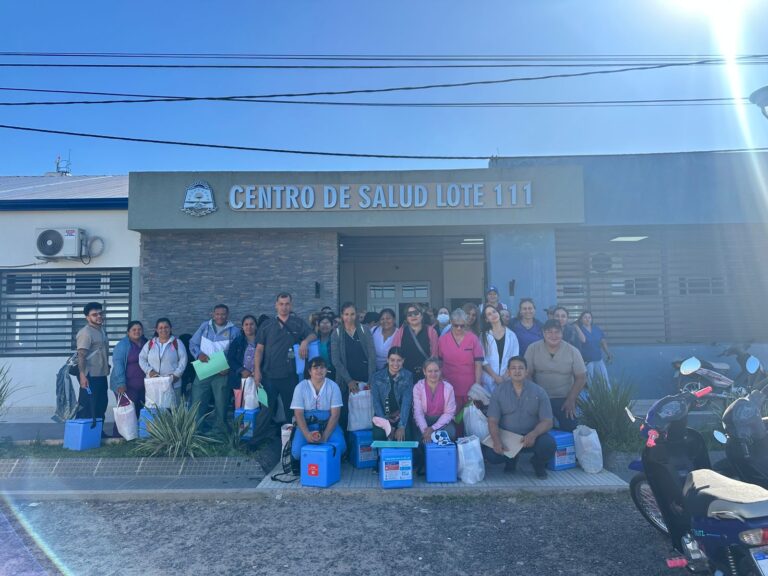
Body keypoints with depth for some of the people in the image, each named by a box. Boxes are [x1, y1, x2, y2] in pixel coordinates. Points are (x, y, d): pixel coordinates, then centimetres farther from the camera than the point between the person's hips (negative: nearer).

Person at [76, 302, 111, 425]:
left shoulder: (101, 330, 13)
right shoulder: (85, 332, -15)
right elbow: (81, 355, -21)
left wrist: (107, 366, 20)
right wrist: (82, 375, -27)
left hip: (101, 375, 9)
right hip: (90, 376, -9)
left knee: (101, 405, 16)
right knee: (87, 407, -4)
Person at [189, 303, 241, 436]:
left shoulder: (234, 331, 2)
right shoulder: (204, 326, 10)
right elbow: (193, 344, 10)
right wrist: (199, 354, -10)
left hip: (222, 373, -2)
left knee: (221, 404, 6)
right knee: (197, 403, 2)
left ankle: (221, 431, 17)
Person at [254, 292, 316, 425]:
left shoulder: (298, 323, 5)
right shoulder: (267, 324, 6)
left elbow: (313, 335, -3)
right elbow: (259, 349, 5)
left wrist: (305, 341, -26)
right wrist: (257, 370, -3)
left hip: (290, 375, 0)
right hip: (268, 375, 1)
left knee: (291, 409, 8)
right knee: (267, 410, 8)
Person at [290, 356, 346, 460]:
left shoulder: (333, 386, -4)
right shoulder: (300, 387, -3)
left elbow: (335, 414, -7)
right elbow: (298, 414, -7)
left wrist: (325, 435, -19)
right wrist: (307, 434, -23)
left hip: (328, 424, 0)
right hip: (306, 424, 0)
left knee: (340, 447, -28)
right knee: (297, 451, -26)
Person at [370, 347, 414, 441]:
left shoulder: (408, 376, -4)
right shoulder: (377, 377, -2)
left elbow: (407, 402, -12)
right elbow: (376, 402, -6)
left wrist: (402, 426, -24)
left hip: (401, 416, 0)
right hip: (383, 416, 0)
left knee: (406, 436, -24)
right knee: (379, 435, -27)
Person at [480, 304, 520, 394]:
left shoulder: (511, 335, 7)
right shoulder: (484, 336, 5)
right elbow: (483, 360, -2)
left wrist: (505, 375, -10)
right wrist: (495, 376, -11)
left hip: (507, 379, 1)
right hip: (489, 379, -1)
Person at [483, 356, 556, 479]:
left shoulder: (539, 392, -3)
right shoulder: (499, 391, -3)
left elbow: (547, 422, -5)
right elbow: (493, 421, -6)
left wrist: (533, 434, -26)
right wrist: (497, 441, -25)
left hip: (531, 436, 0)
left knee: (549, 445, -30)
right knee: (491, 454, -27)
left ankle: (538, 463, 9)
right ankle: (511, 458, 13)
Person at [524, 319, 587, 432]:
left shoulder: (572, 351, -5)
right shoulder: (533, 349, -6)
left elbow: (581, 377, 0)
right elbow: (527, 374, -3)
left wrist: (571, 400, -7)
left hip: (564, 399, 0)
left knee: (570, 428, -8)